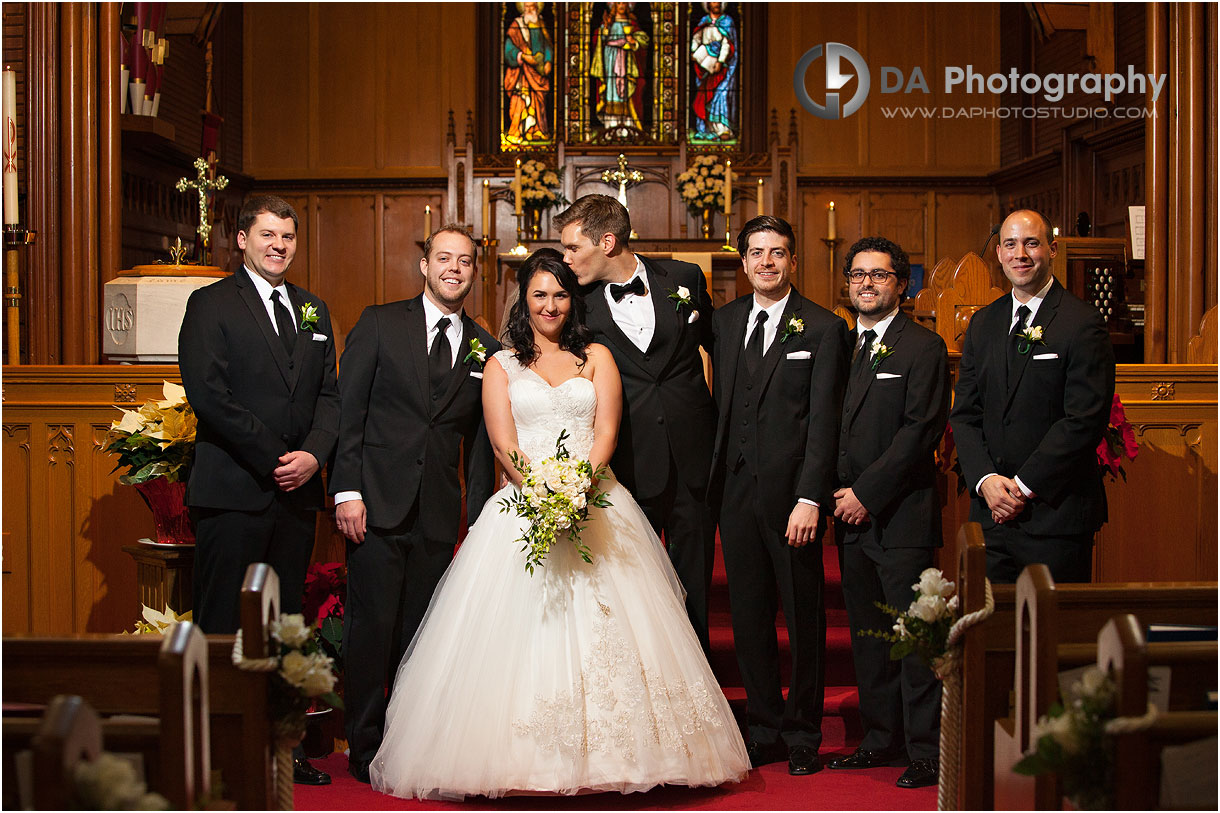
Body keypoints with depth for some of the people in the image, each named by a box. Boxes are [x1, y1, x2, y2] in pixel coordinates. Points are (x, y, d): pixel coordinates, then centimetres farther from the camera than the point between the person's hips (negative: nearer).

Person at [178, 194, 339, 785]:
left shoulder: (313, 310, 18)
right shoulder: (211, 304, -1)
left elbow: (328, 394, 14)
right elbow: (208, 394, -11)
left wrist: (313, 454, -6)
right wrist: (273, 459, -13)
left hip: (297, 492, 6)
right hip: (232, 491, -6)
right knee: (222, 624, -3)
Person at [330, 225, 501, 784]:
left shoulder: (484, 349, 11)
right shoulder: (380, 323, 3)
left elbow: (479, 440, 13)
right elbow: (349, 409, -2)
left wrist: (480, 521, 8)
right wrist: (348, 490, -10)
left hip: (439, 516, 3)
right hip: (378, 505, -3)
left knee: (420, 632, 8)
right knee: (372, 626, -2)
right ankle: (366, 748, 8)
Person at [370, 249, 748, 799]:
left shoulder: (597, 357, 15)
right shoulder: (502, 365, 14)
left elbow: (606, 430, 2)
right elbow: (503, 444, 2)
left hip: (594, 501, 1)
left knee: (607, 630, -11)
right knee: (522, 631, -13)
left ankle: (608, 752, -7)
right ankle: (525, 759, -10)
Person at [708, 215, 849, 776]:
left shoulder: (822, 328, -5)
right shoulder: (725, 321, 11)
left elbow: (824, 421, -10)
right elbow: (722, 406, 12)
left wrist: (809, 500, -16)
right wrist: (716, 479, 3)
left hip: (791, 495, -4)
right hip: (736, 492, 5)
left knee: (803, 617, 6)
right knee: (748, 617, 10)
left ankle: (803, 736, 18)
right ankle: (765, 731, 22)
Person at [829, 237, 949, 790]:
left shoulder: (923, 347, -4)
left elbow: (921, 431, -12)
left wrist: (867, 492, -14)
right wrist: (840, 494, 4)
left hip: (902, 515, -6)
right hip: (852, 515, 6)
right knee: (867, 635, 11)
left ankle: (926, 750, 2)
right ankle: (881, 739, 21)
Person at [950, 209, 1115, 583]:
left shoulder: (1082, 323, -7)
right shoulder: (982, 324, 12)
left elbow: (1085, 420, -14)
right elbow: (964, 414, 10)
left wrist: (1024, 486, -14)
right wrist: (986, 479, -6)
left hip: (1057, 513, -5)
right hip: (991, 511, 5)